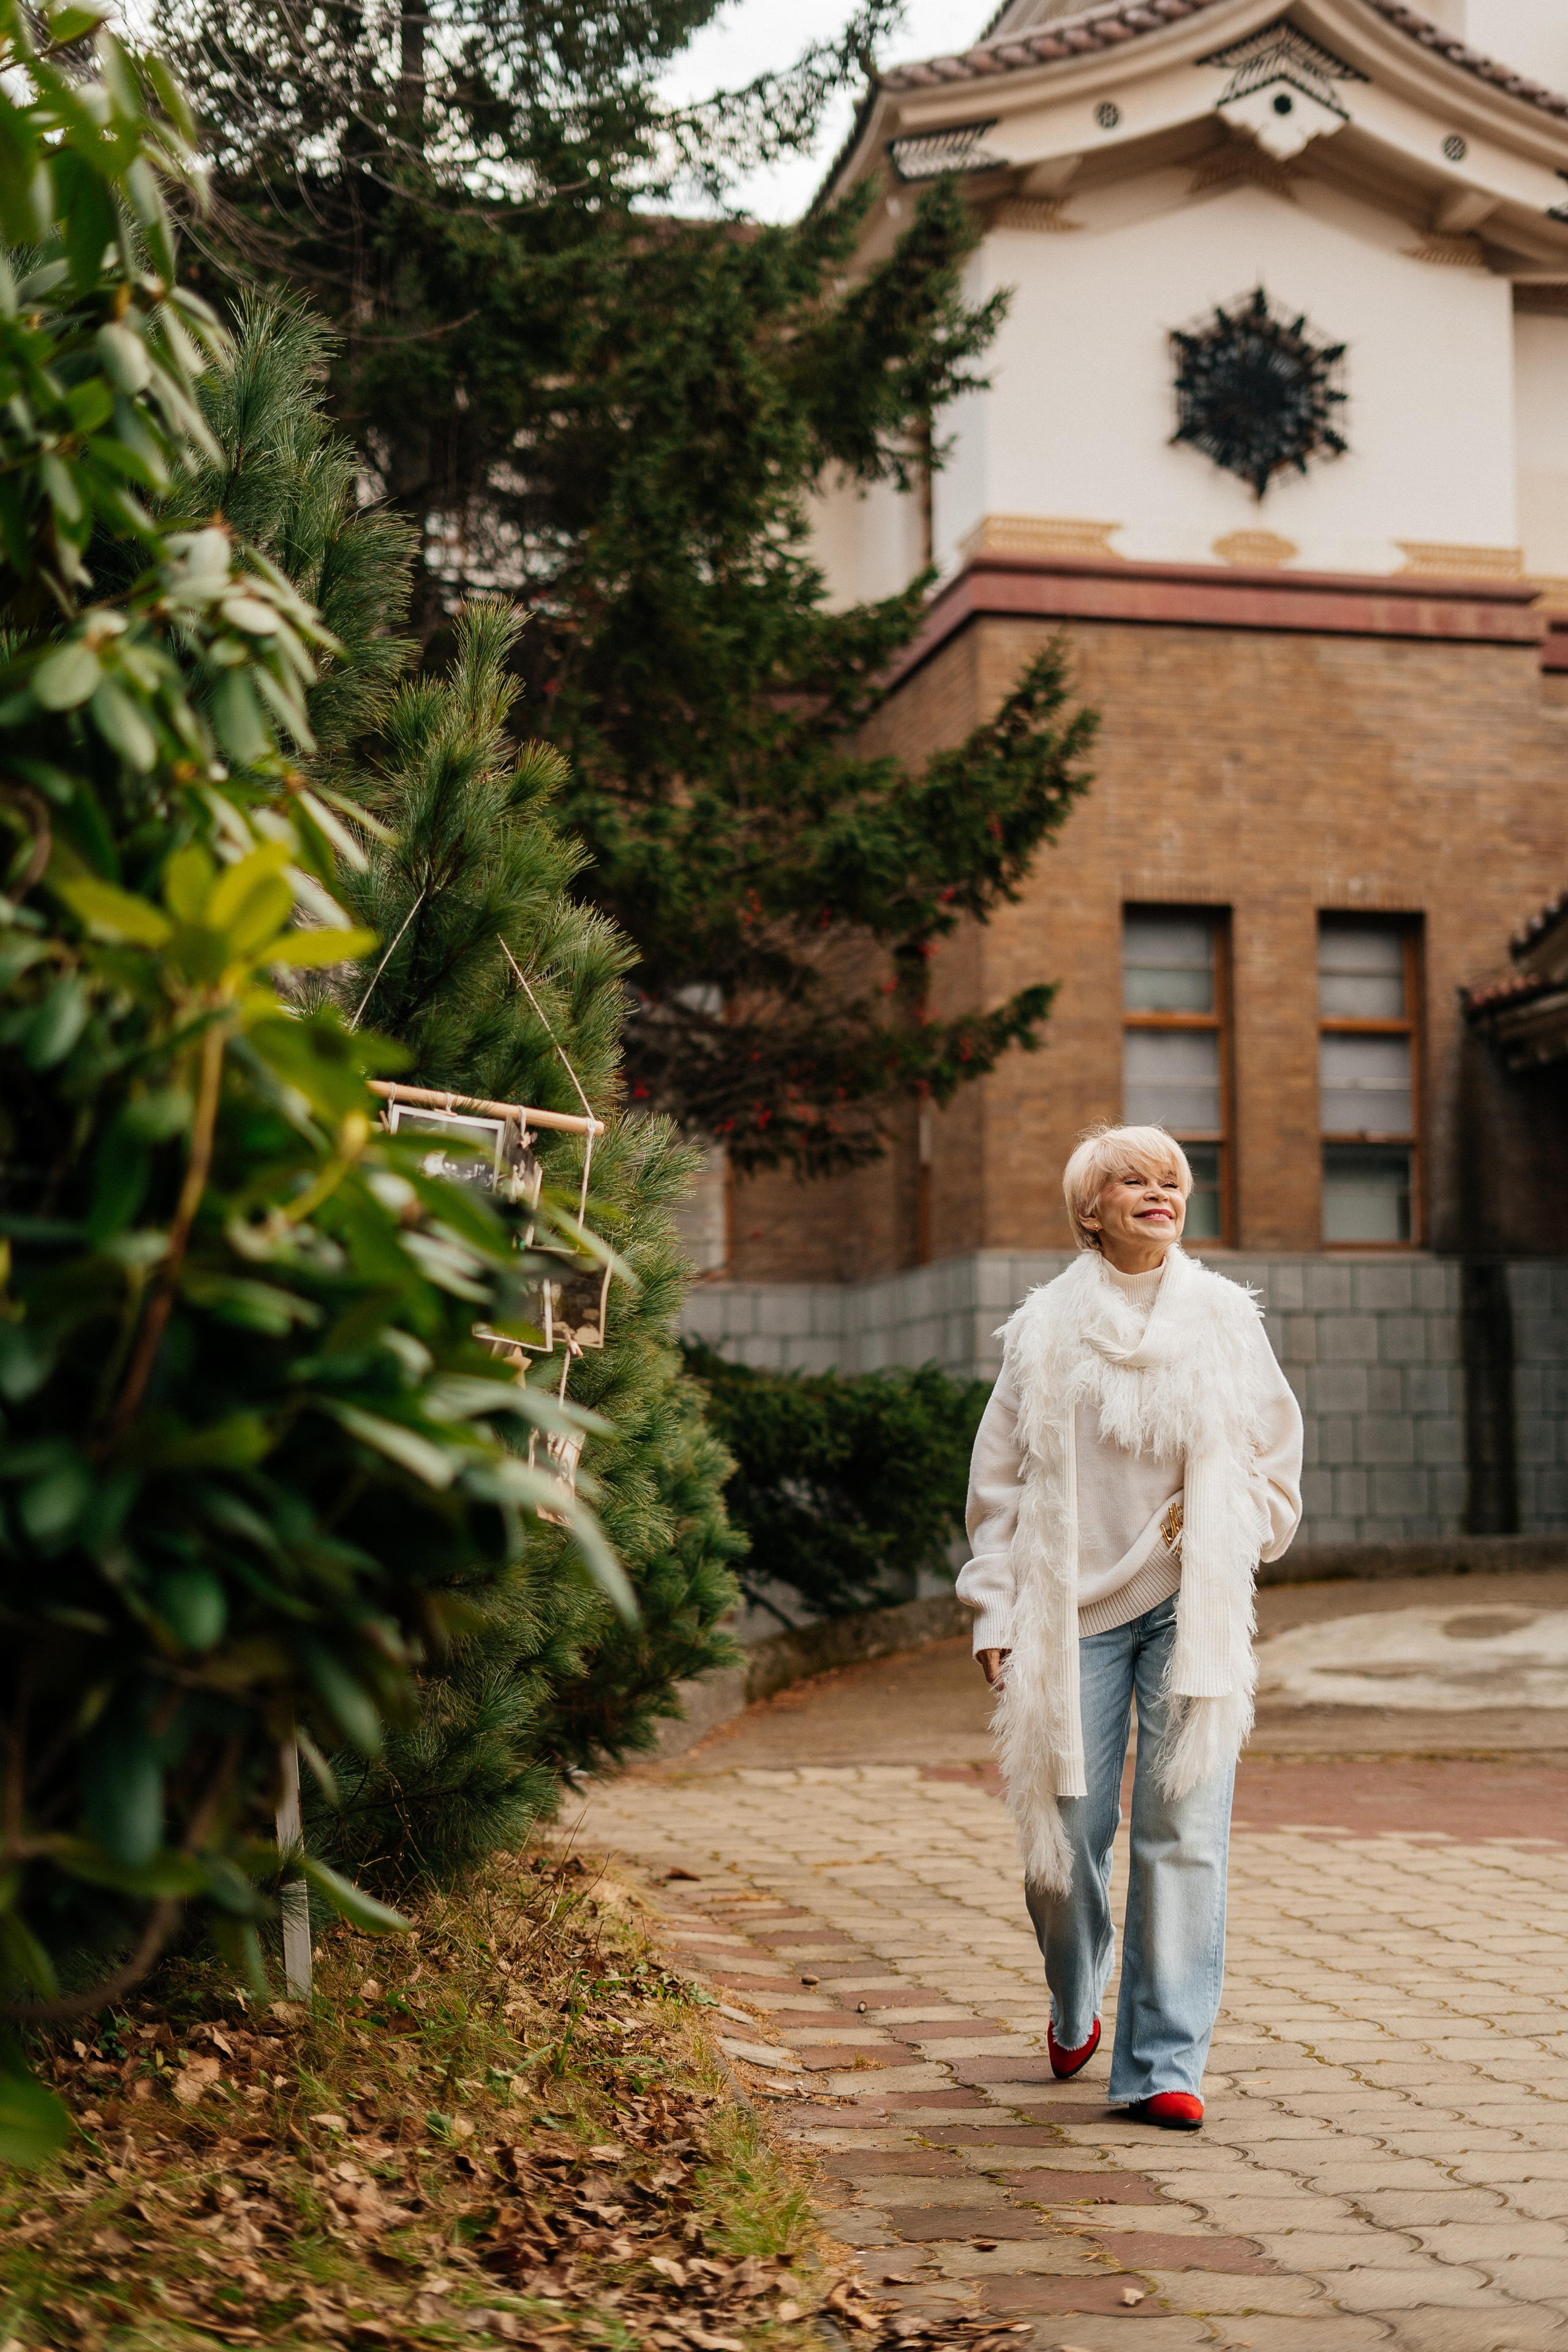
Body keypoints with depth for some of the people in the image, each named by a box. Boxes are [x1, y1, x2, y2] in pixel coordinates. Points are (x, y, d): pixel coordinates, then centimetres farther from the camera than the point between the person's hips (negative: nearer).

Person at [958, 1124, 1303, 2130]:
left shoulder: (1226, 1318, 8)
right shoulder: (1046, 1328, 5)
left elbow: (1276, 1466, 15)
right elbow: (1000, 1482, 8)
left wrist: (1221, 1535, -2)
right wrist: (997, 1614, 2)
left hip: (1194, 1611, 0)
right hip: (1075, 1612, 0)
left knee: (1184, 1833, -7)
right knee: (1065, 1831, 2)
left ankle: (1165, 2065, 0)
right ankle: (1074, 2012, 31)